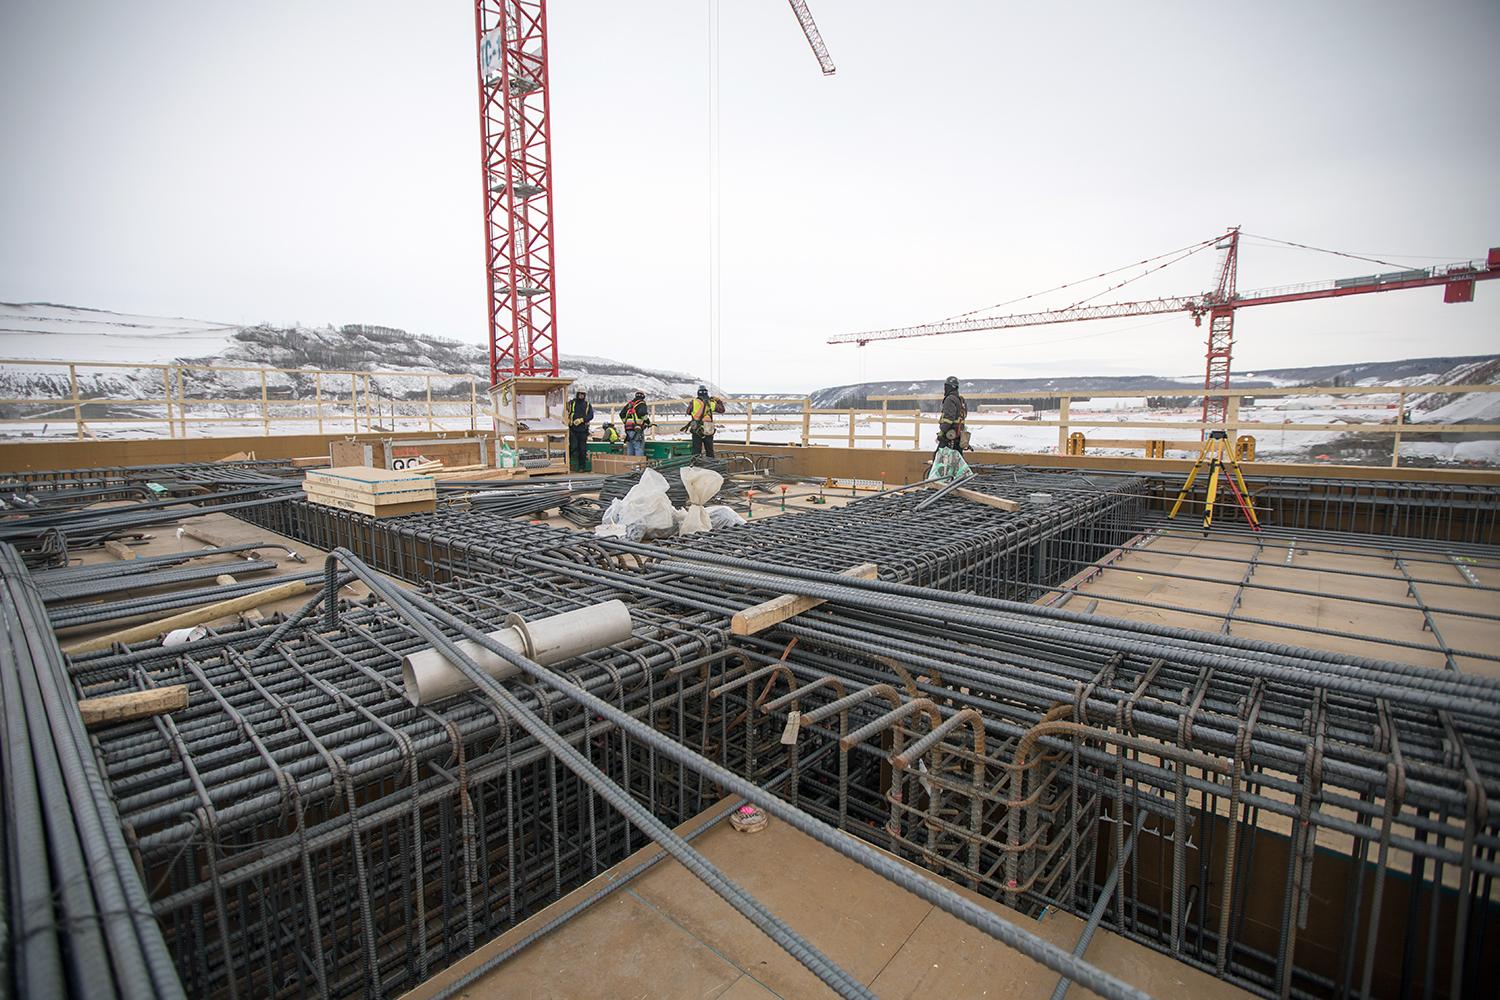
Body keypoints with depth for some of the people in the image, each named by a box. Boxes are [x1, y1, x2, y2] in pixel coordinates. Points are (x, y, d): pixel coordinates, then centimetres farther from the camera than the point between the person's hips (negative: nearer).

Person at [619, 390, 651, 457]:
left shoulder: (629, 404, 19)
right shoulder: (641, 404, -1)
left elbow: (622, 414, 19)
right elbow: (643, 414, -19)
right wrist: (648, 423, -7)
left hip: (628, 429, 7)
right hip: (637, 429, -7)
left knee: (630, 448, 12)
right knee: (639, 448, -7)